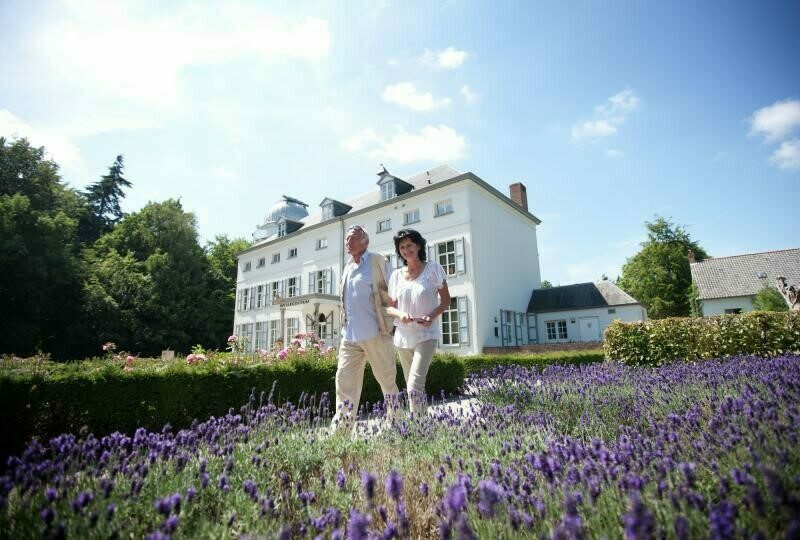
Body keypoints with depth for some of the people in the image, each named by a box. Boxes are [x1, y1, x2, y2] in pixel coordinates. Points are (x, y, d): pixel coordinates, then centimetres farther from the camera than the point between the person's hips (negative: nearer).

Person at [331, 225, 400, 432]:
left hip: (375, 333, -6)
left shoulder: (377, 261, -2)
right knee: (344, 380, 3)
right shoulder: (347, 268, 18)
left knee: (387, 379, 5)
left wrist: (387, 322, -6)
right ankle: (340, 428, 10)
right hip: (349, 336, 6)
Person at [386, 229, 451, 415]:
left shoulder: (433, 268, -2)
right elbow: (390, 307, 10)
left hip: (426, 335, -4)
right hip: (403, 336, 5)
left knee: (414, 387, -19)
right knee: (414, 387, 15)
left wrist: (432, 316, -17)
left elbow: (446, 300, 2)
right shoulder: (396, 275, 7)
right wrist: (400, 314, -13)